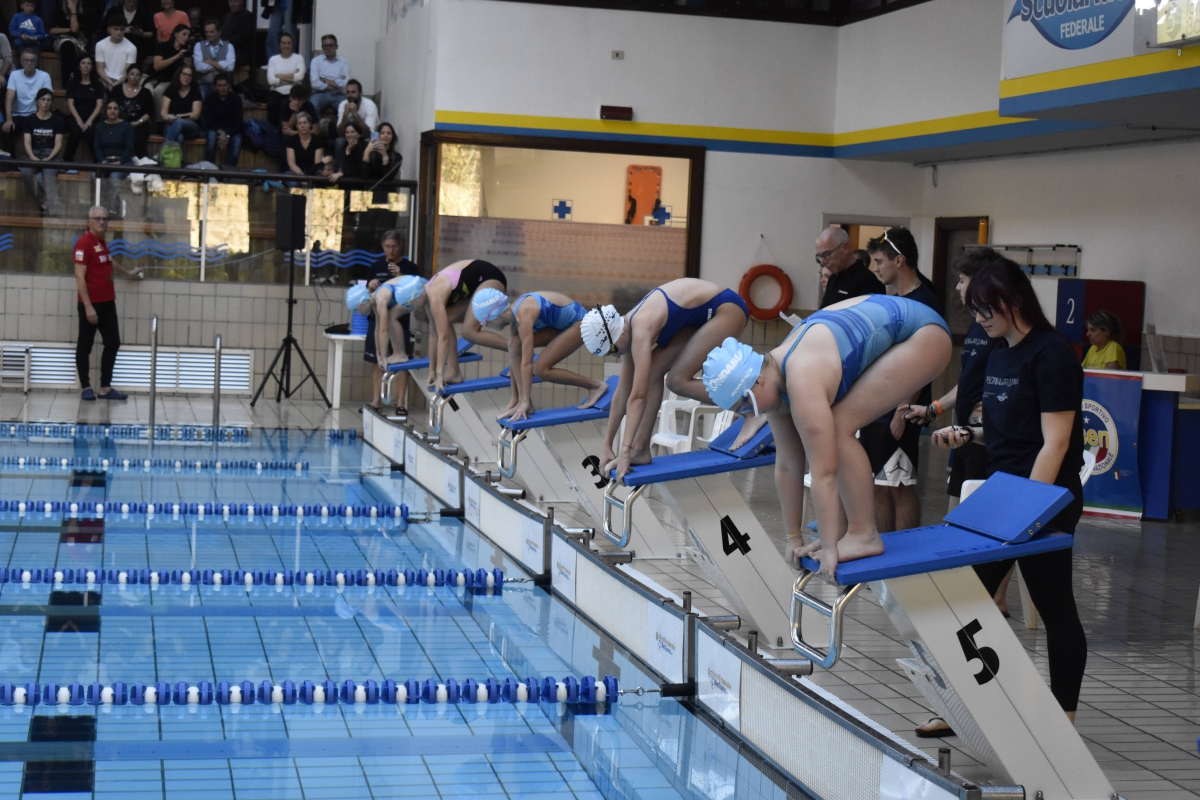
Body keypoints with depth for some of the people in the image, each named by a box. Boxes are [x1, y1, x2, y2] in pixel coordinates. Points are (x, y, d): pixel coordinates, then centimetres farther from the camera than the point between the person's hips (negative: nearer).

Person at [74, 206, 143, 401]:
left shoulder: (102, 243, 14)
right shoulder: (84, 243, -14)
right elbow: (80, 277, -18)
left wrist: (127, 273, 51)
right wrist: (88, 306, -23)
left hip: (107, 302, 9)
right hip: (91, 304, -9)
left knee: (113, 343, 9)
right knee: (85, 346, 3)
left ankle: (105, 388, 15)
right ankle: (86, 388, 10)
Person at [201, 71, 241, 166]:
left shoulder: (236, 99, -1)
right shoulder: (210, 99, -1)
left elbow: (238, 122, -5)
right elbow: (208, 121, -6)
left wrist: (227, 135, -21)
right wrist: (220, 132, -25)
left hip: (232, 130, 0)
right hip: (215, 128, 0)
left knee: (237, 139, -34)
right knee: (212, 135, -35)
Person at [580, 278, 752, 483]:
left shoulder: (640, 330, -27)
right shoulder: (628, 329, -1)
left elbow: (638, 396, -31)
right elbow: (623, 391, 5)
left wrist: (625, 451, -31)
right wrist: (607, 446, 7)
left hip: (728, 308, -9)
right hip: (702, 315, 9)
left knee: (677, 380, -15)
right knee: (653, 371, -3)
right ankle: (641, 450, -1)